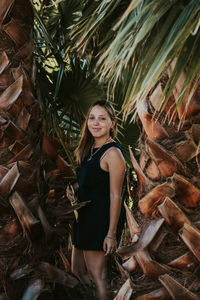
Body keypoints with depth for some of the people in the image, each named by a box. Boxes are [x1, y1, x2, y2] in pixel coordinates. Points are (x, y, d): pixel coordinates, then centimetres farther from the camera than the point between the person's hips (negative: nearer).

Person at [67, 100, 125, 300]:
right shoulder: (88, 149, 11)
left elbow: (115, 196, -18)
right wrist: (71, 190, 2)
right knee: (77, 271, 16)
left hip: (100, 219, -9)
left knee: (97, 277, -1)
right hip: (83, 216, 9)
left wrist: (111, 234, -19)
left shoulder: (112, 153, -16)